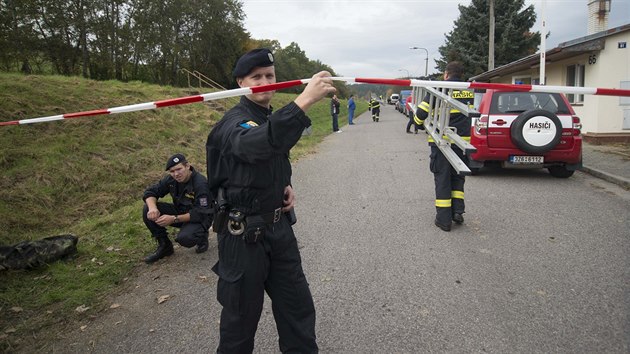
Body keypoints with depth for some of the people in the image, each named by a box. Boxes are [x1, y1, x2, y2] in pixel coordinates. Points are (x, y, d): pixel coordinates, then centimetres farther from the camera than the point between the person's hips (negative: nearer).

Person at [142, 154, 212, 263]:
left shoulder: (201, 183, -27)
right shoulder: (171, 179, -8)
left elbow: (200, 214, -28)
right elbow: (150, 192, -2)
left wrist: (174, 219, -34)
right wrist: (153, 208, -25)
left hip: (200, 218, -6)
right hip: (180, 212, 6)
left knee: (184, 238, -37)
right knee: (147, 210, -13)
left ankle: (202, 237, 1)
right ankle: (164, 246, 1)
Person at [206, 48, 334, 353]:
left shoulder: (273, 118, 9)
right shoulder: (234, 122, -18)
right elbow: (255, 144, -44)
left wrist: (286, 186, 3)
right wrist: (304, 100, -55)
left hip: (279, 226, 8)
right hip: (243, 234, -7)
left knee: (298, 307, 15)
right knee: (242, 315, 9)